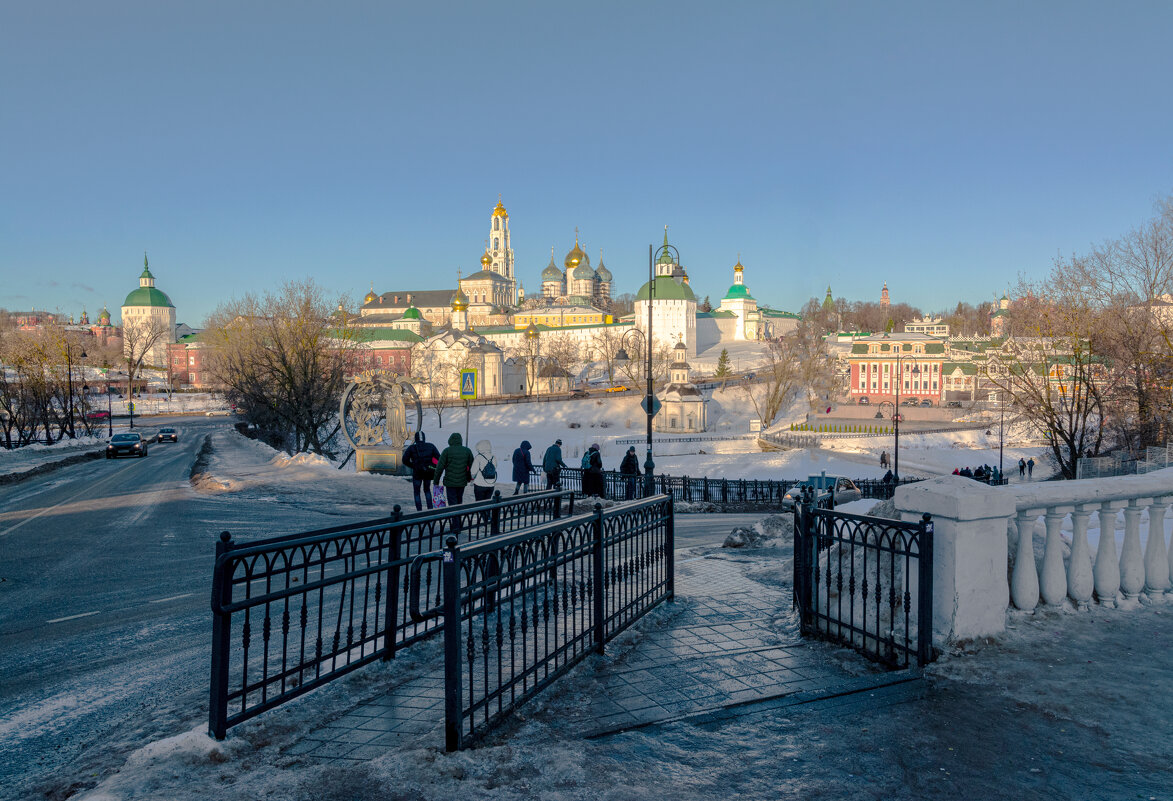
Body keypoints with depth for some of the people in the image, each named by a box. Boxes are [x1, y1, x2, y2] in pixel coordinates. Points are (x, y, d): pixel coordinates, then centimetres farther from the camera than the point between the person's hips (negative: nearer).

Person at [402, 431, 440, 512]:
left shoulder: (412, 448, -6)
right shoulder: (431, 446, 1)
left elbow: (405, 460, -9)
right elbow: (438, 458, -5)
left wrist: (413, 466, 4)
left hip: (417, 473, -3)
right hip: (428, 473, 3)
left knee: (416, 492, 13)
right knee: (427, 490, 24)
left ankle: (419, 511, 8)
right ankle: (430, 509, 16)